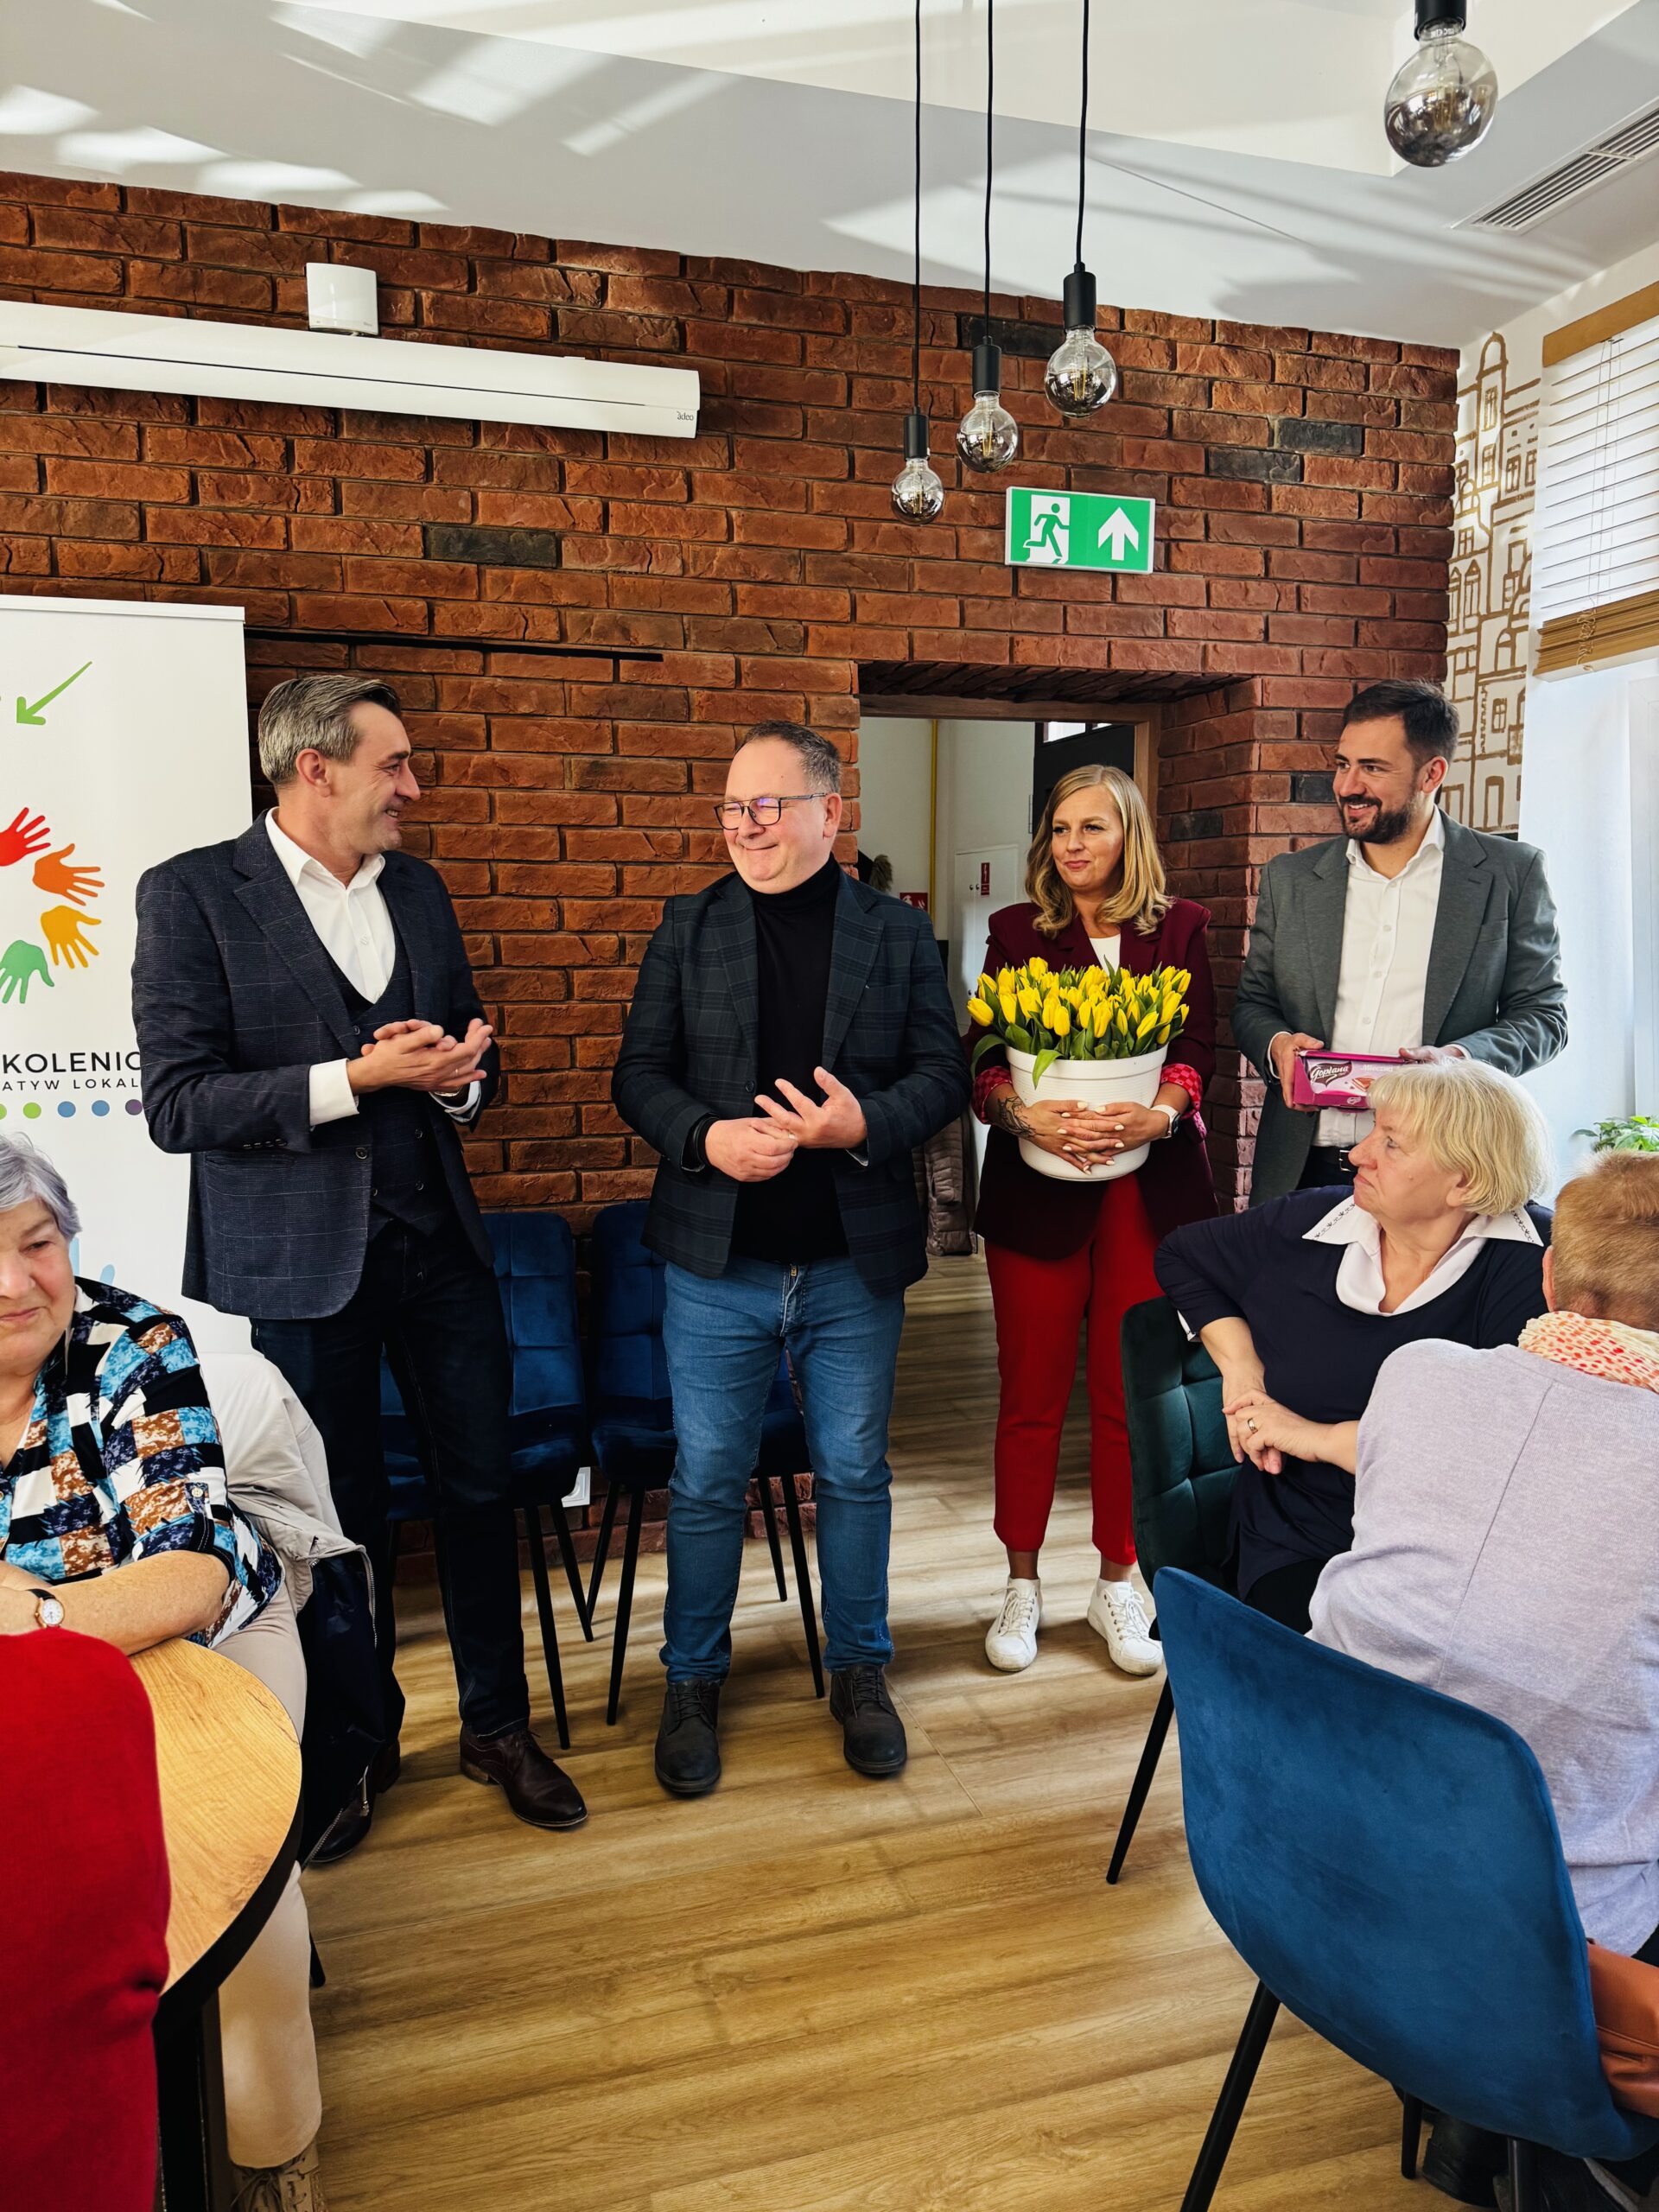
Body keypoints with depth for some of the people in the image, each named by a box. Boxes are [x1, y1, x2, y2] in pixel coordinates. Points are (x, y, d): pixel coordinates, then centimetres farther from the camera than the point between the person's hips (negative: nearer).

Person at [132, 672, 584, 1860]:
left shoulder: (418, 889, 8)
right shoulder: (191, 894, -8)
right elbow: (177, 1104, -14)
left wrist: (459, 1072, -7)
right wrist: (358, 1077, -22)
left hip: (439, 1241, 5)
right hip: (297, 1261, -4)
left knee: (482, 1489, 12)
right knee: (343, 1516, 11)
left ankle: (499, 1725, 33)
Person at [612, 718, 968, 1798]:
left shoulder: (900, 932, 3)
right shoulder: (689, 929, 4)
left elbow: (944, 1071, 0)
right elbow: (640, 1073, 2)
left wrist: (866, 1123, -19)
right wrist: (707, 1137, -17)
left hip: (856, 1263, 0)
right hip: (718, 1262, 0)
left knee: (856, 1475, 13)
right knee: (707, 1483, 9)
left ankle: (859, 1670, 33)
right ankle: (693, 1680, 29)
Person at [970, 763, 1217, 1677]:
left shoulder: (1178, 930, 9)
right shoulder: (1017, 932, 7)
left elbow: (1198, 1047, 1)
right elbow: (981, 1060, -1)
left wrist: (1159, 1112, -19)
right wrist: (1024, 1114, -21)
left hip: (1149, 1186, 1)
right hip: (1037, 1188, 0)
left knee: (1131, 1395, 6)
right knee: (1031, 1395, 5)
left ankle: (1117, 1582, 23)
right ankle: (1022, 1585, 20)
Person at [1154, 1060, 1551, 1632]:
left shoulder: (1533, 1263, -9)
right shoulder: (1304, 1226, 3)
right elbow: (1180, 1255, 22)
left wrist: (1321, 1438, -13)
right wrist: (1238, 1360, 6)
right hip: (1299, 1548, 2)